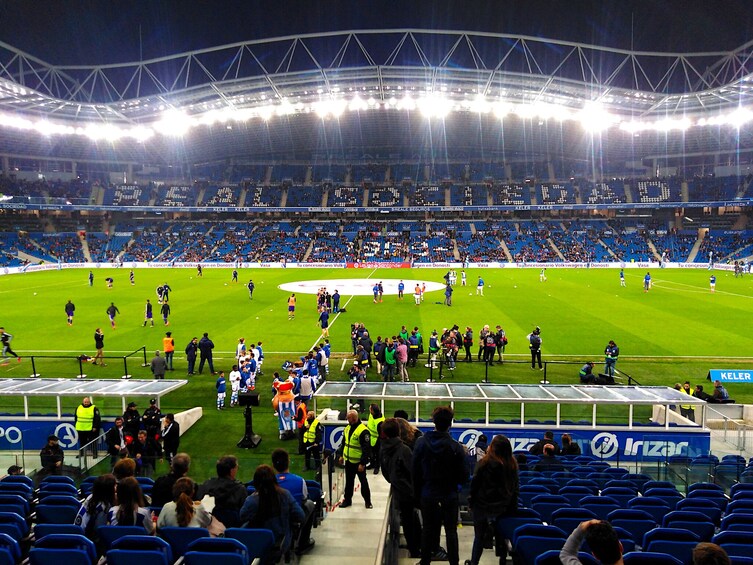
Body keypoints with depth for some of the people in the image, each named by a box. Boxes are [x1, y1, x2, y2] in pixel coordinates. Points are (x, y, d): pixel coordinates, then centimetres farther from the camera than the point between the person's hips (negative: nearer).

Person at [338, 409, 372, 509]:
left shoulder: (363, 430, -22)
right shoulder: (347, 428, 4)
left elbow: (366, 449, -21)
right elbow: (344, 442, 17)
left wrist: (362, 463, -21)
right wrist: (341, 455, 16)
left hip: (359, 462, -7)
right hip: (348, 460, 7)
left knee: (363, 481, 8)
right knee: (349, 481, 17)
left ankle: (368, 501, 21)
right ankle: (347, 500, 29)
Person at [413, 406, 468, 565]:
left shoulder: (421, 443, -11)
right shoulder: (456, 447, -18)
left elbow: (415, 472, -4)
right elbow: (463, 477, -11)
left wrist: (417, 493, 7)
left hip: (427, 496, 2)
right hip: (449, 496, -2)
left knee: (428, 529, 16)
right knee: (451, 531, 12)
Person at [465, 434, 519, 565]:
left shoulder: (485, 462, -15)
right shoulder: (512, 464, -4)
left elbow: (475, 483, -10)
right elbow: (516, 487, 5)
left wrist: (471, 501, 2)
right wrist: (512, 505, 14)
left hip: (483, 505, -3)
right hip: (503, 507, 3)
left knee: (479, 536, 9)